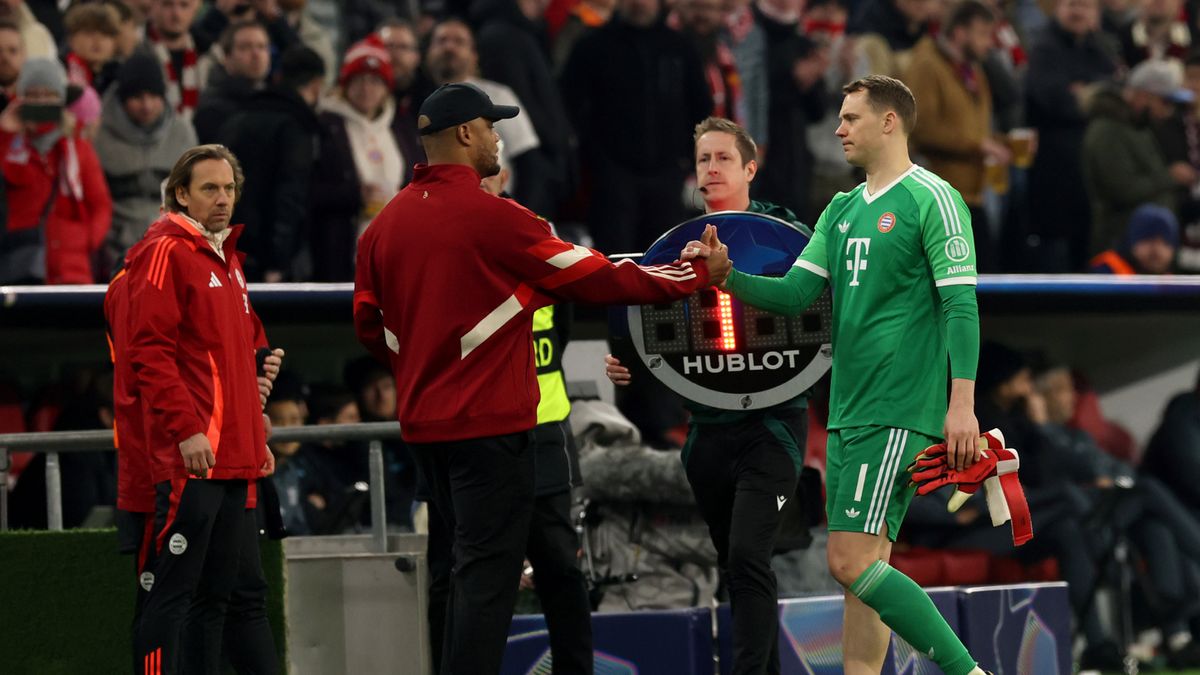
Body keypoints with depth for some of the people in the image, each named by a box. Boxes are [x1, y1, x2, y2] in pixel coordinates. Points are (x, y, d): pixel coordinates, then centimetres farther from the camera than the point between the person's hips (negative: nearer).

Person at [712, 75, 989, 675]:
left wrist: (962, 404, -20)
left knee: (852, 562, -15)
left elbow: (961, 304, -12)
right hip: (847, 413, 8)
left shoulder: (932, 199, -7)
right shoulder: (841, 210, 17)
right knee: (862, 566, 7)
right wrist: (726, 277, -5)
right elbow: (794, 295, 12)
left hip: (898, 413, -8)